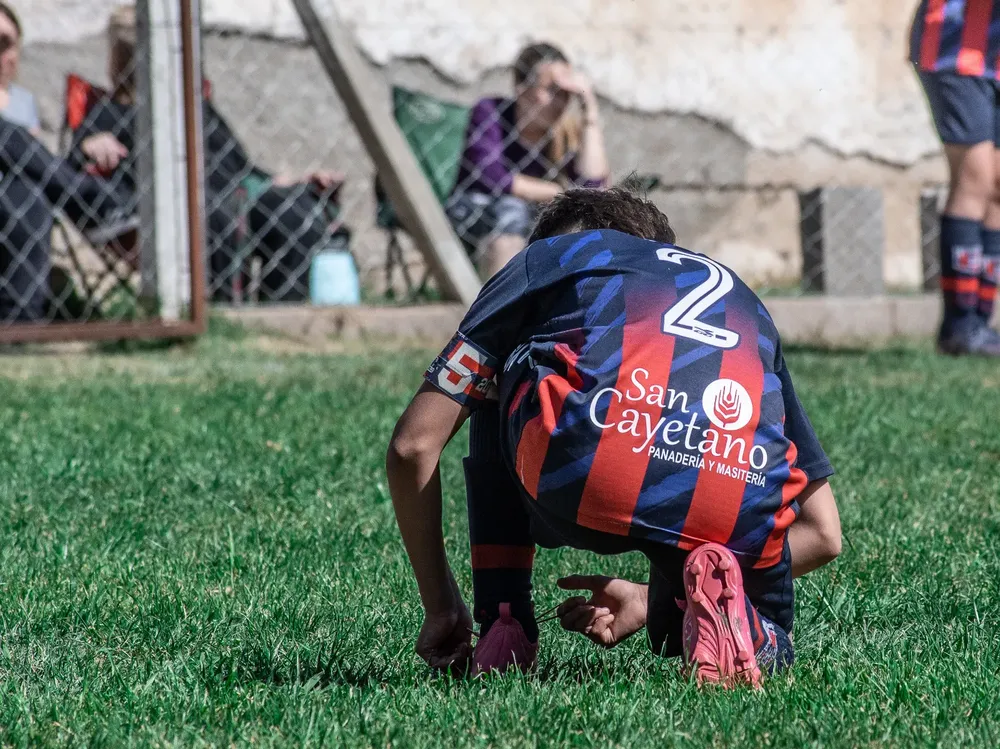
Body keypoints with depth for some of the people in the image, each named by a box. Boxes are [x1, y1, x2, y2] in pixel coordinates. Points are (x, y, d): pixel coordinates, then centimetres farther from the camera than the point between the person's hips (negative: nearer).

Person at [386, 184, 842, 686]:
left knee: (489, 395, 34)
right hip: (737, 514, 2)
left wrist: (441, 609, 34)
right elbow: (822, 534, 36)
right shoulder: (741, 298, 40)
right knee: (763, 653, 35)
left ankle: (503, 629, 21)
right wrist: (655, 600, 39)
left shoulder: (546, 256, 32)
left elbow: (412, 447, 24)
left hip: (581, 479, -2)